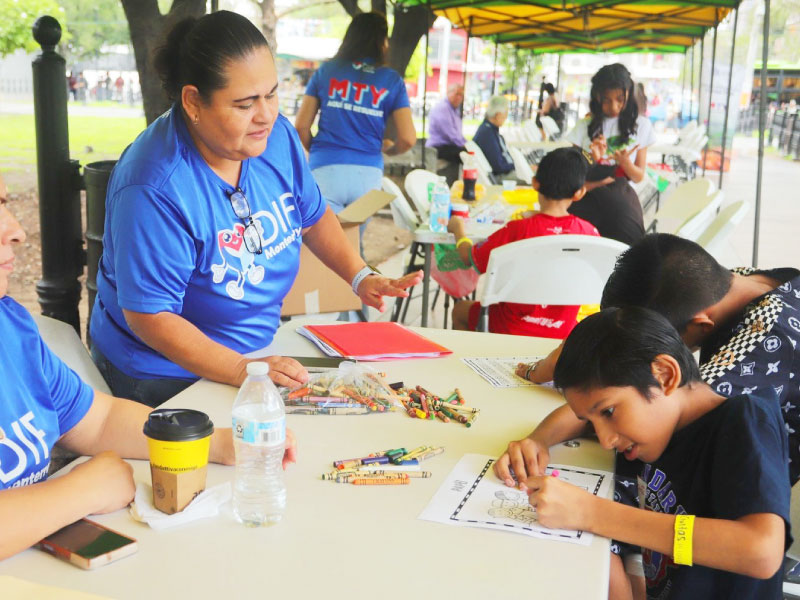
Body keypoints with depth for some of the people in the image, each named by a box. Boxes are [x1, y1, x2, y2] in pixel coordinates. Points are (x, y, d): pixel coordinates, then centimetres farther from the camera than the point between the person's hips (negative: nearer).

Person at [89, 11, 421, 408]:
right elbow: (149, 316, -24)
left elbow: (312, 216, 11)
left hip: (260, 350, 6)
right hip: (164, 378, -6)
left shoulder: (275, 136, -5)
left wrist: (360, 277, -2)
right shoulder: (154, 191, -28)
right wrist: (241, 372, -32)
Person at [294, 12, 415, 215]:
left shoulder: (326, 71, 9)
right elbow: (408, 138, 0)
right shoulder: (392, 80, 7)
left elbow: (301, 126, 6)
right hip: (368, 172, 1)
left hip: (325, 168, -1)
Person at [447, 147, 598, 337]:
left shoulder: (518, 229, -22)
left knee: (460, 309, 26)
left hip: (513, 330, -4)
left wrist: (457, 228, 13)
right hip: (563, 334, 4)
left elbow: (469, 258, -10)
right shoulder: (590, 232, -13)